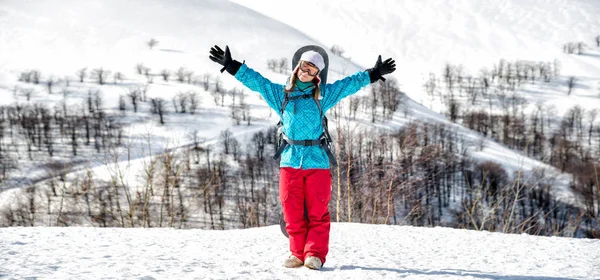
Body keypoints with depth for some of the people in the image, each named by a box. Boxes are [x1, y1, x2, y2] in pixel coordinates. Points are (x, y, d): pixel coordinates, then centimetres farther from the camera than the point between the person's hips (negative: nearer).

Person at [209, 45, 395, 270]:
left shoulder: (323, 94, 9)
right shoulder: (281, 93, 11)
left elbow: (351, 83, 10)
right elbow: (255, 80, 10)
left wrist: (374, 74, 5)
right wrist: (232, 66, 4)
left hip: (317, 160, -1)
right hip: (290, 160, 1)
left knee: (318, 211, -3)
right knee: (292, 211, 0)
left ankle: (315, 254, 0)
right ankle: (298, 253, 8)